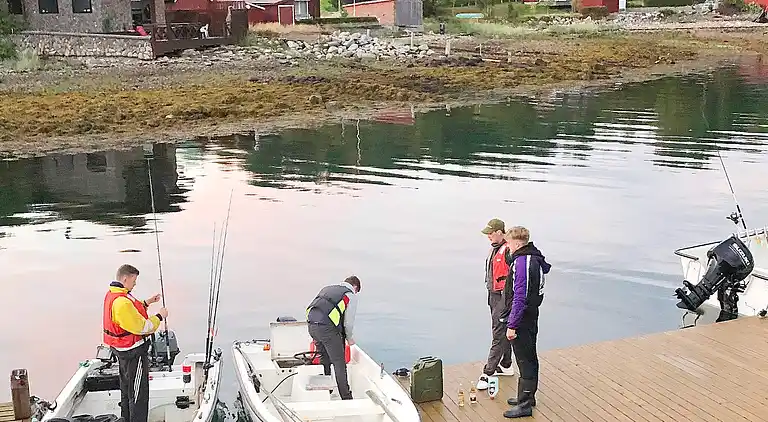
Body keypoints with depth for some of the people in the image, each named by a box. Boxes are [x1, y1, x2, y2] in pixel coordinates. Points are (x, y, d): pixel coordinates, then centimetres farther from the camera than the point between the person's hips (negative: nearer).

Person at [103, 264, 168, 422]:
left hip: (121, 350, 11)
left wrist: (145, 303, 11)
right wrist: (159, 316, -14)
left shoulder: (112, 294, 4)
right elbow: (142, 327, -25)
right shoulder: (122, 302, -29)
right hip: (133, 352, -11)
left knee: (126, 388, 23)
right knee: (139, 392, 0)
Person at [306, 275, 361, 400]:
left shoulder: (327, 288, 27)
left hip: (311, 324, 7)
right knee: (339, 364, 3)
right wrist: (350, 338, 22)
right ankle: (346, 398, 5)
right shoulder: (351, 295, 8)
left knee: (324, 360, 23)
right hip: (327, 328, -7)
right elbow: (348, 322, 4)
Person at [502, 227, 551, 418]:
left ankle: (525, 404, 3)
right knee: (529, 358, 18)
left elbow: (520, 297, -25)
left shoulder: (522, 262, -22)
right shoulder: (535, 259, 9)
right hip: (531, 317, 10)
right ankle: (528, 396, 31)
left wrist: (512, 325, -22)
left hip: (522, 320, -10)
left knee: (525, 360, -4)